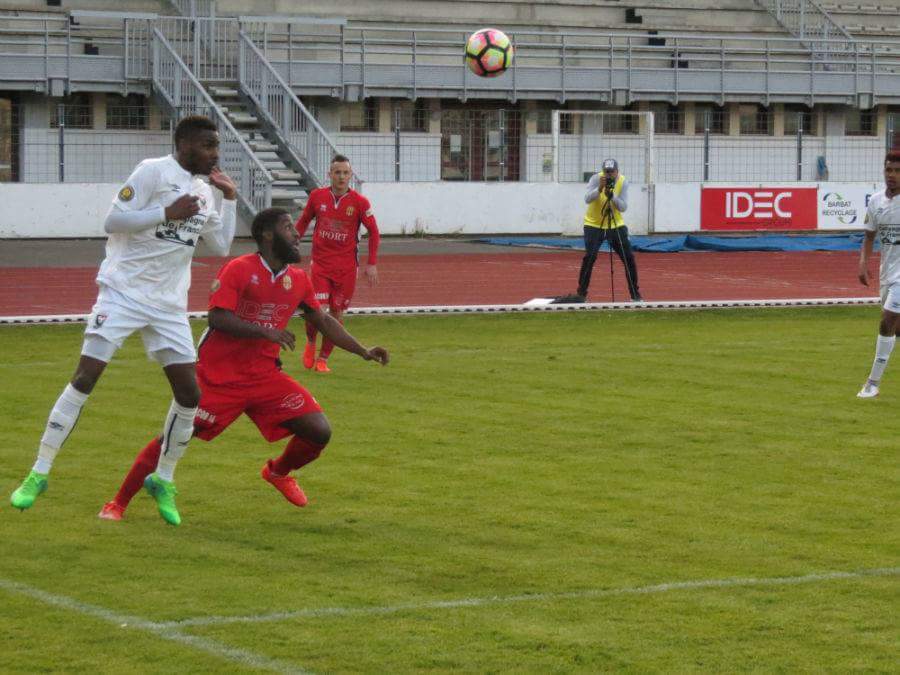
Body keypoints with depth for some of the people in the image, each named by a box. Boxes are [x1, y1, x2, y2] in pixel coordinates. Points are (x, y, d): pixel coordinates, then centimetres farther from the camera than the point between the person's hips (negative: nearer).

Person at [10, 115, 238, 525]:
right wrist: (167, 213, -20)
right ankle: (39, 473, -4)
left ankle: (163, 480, 16)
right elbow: (113, 221, -15)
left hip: (168, 304, 6)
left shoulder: (204, 192, 13)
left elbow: (221, 247, 20)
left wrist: (230, 199, 11)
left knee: (189, 394, -2)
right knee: (85, 378, -11)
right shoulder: (154, 171, -9)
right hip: (123, 291, -6)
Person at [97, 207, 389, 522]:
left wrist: (363, 352, 15)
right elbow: (217, 319, -21)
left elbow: (323, 322, 19)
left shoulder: (298, 280, 7)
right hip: (218, 376, -5)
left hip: (265, 376, 5)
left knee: (319, 432, -6)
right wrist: (265, 332, -27)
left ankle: (278, 472, 26)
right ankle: (117, 504, 3)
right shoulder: (238, 270, -12)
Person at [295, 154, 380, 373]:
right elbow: (303, 222, 13)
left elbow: (374, 232, 2)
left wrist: (372, 264, -2)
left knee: (336, 313, 3)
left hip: (346, 266, 0)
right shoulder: (317, 196, -1)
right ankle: (310, 343, 20)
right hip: (320, 263, 0)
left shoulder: (360, 202, -5)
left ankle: (323, 358, 18)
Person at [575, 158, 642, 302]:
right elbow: (587, 199, -29)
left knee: (629, 257, -2)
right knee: (590, 256, -18)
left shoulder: (623, 182, -10)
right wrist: (599, 189, -43)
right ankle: (581, 294, -7)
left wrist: (612, 196, -31)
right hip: (594, 225, -3)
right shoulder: (596, 178, -16)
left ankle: (635, 294, 10)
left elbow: (623, 207, -16)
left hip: (616, 225, 3)